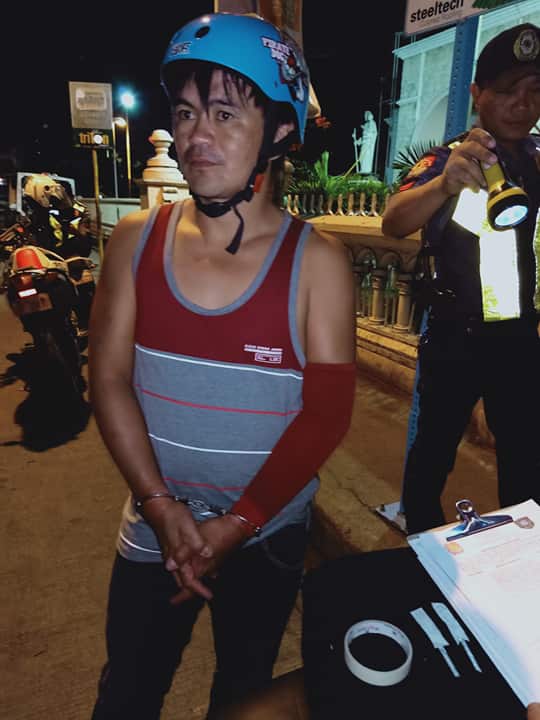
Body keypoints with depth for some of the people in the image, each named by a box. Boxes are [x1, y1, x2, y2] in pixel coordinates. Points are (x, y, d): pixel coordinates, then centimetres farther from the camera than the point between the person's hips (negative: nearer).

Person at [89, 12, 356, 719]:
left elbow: (327, 411, -14)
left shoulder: (317, 261, -13)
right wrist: (162, 505, -12)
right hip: (153, 528, 2)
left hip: (268, 537, -1)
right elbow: (109, 378, -6)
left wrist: (234, 527, -14)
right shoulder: (136, 240, -6)